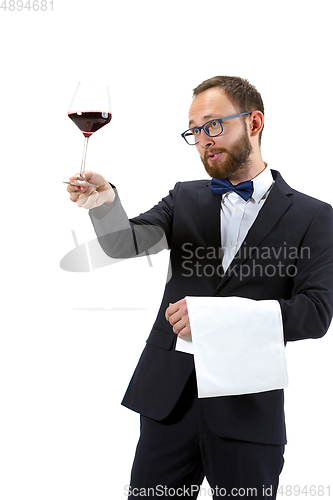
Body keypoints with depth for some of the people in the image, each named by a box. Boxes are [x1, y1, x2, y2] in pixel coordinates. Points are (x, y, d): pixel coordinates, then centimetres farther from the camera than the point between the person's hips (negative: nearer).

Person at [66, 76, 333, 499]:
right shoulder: (186, 199, 11)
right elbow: (125, 243, -4)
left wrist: (217, 315, -19)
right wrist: (104, 202, -27)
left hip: (249, 409, -2)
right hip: (169, 398, 3)